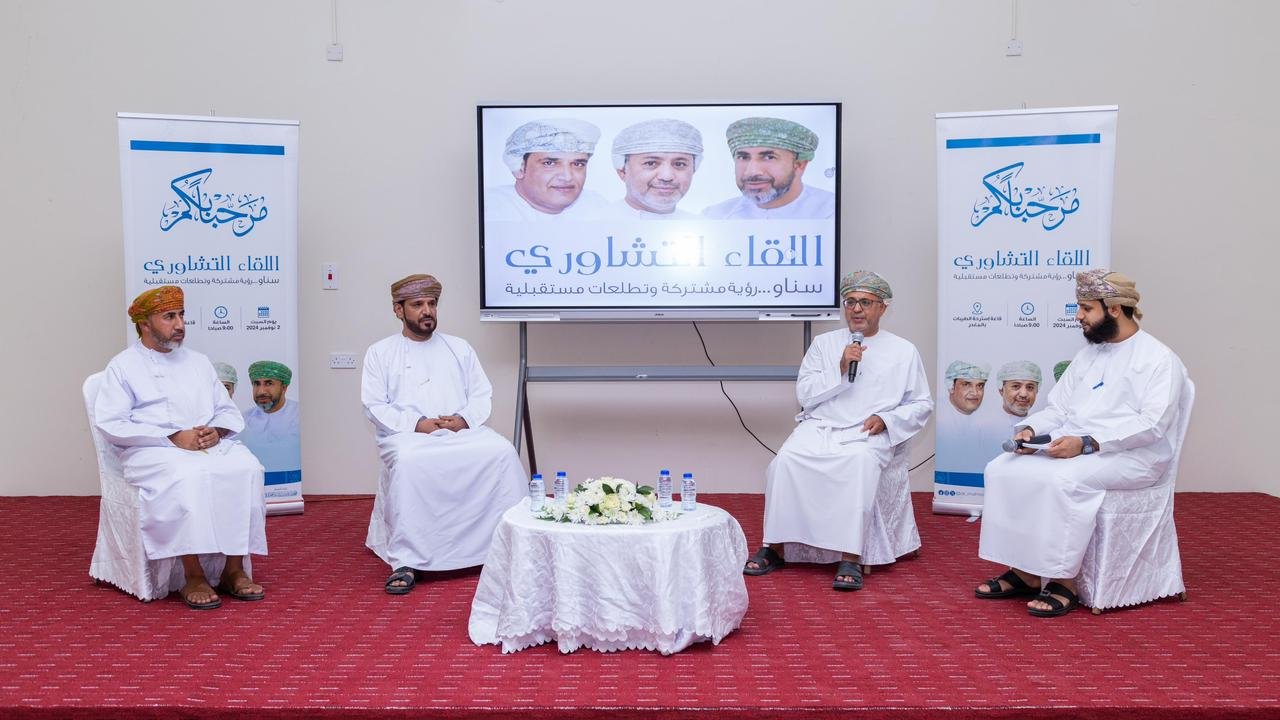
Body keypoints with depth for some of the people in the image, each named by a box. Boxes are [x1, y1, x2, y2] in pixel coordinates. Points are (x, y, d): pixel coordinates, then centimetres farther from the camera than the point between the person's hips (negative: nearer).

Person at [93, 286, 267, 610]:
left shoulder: (199, 362, 23)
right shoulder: (123, 366, 7)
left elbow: (230, 412, 21)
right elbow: (110, 423, -6)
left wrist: (217, 431, -5)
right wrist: (173, 438, -16)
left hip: (210, 445, 4)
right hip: (153, 452, -4)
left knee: (246, 468, -28)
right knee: (188, 475, -38)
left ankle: (234, 570, -22)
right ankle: (194, 578, -30)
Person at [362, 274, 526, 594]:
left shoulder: (459, 347, 19)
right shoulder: (381, 352, 11)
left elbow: (482, 394, 14)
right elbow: (374, 406, 2)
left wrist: (464, 419, -8)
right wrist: (417, 424, -13)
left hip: (462, 432, 3)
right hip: (408, 434, -2)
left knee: (502, 451, -27)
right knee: (407, 460, -37)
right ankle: (406, 562, -31)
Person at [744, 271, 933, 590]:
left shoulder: (903, 351, 14)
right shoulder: (824, 343, 17)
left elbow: (921, 404, 15)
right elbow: (804, 394, 8)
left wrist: (886, 419, -3)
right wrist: (840, 369, -5)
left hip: (867, 435, -2)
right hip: (818, 428, 2)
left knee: (860, 461, -37)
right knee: (786, 459, -29)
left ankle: (850, 559, -35)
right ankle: (774, 548, -19)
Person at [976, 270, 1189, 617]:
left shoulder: (1159, 359, -5)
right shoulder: (1087, 356, 18)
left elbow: (1152, 423, -17)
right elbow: (1058, 408, 17)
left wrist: (1087, 443, -25)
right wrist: (1030, 429, -6)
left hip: (1130, 456, -7)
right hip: (1070, 447, 8)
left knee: (1061, 480, -35)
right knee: (1003, 469, -14)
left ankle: (1063, 581, -23)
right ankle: (1024, 572, -9)